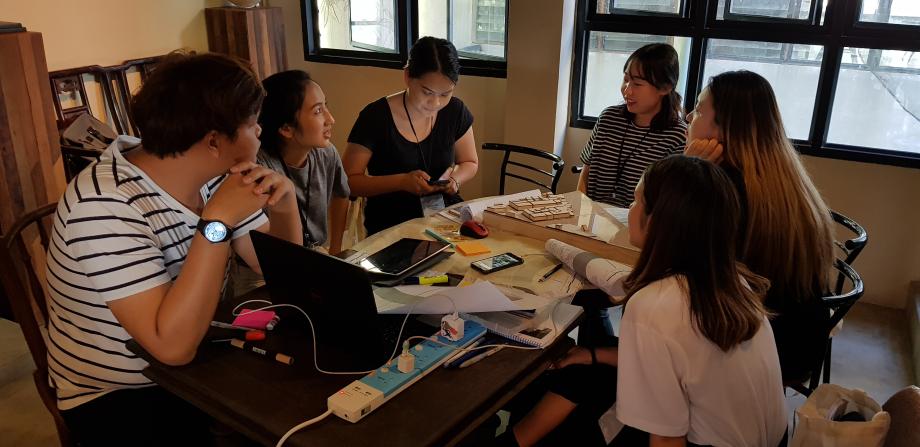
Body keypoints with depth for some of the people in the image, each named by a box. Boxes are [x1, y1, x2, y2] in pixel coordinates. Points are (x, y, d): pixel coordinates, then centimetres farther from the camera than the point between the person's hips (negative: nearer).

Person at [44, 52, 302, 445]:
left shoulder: (212, 175, -5)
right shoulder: (106, 206, -26)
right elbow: (174, 346, -31)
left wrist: (285, 205, -17)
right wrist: (217, 222, -34)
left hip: (195, 369, 6)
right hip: (114, 395, -6)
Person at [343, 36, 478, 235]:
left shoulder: (455, 111, 1)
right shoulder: (375, 117, -12)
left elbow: (470, 163, 17)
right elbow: (348, 181, -9)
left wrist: (454, 178, -6)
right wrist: (402, 181, -21)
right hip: (390, 226, -4)